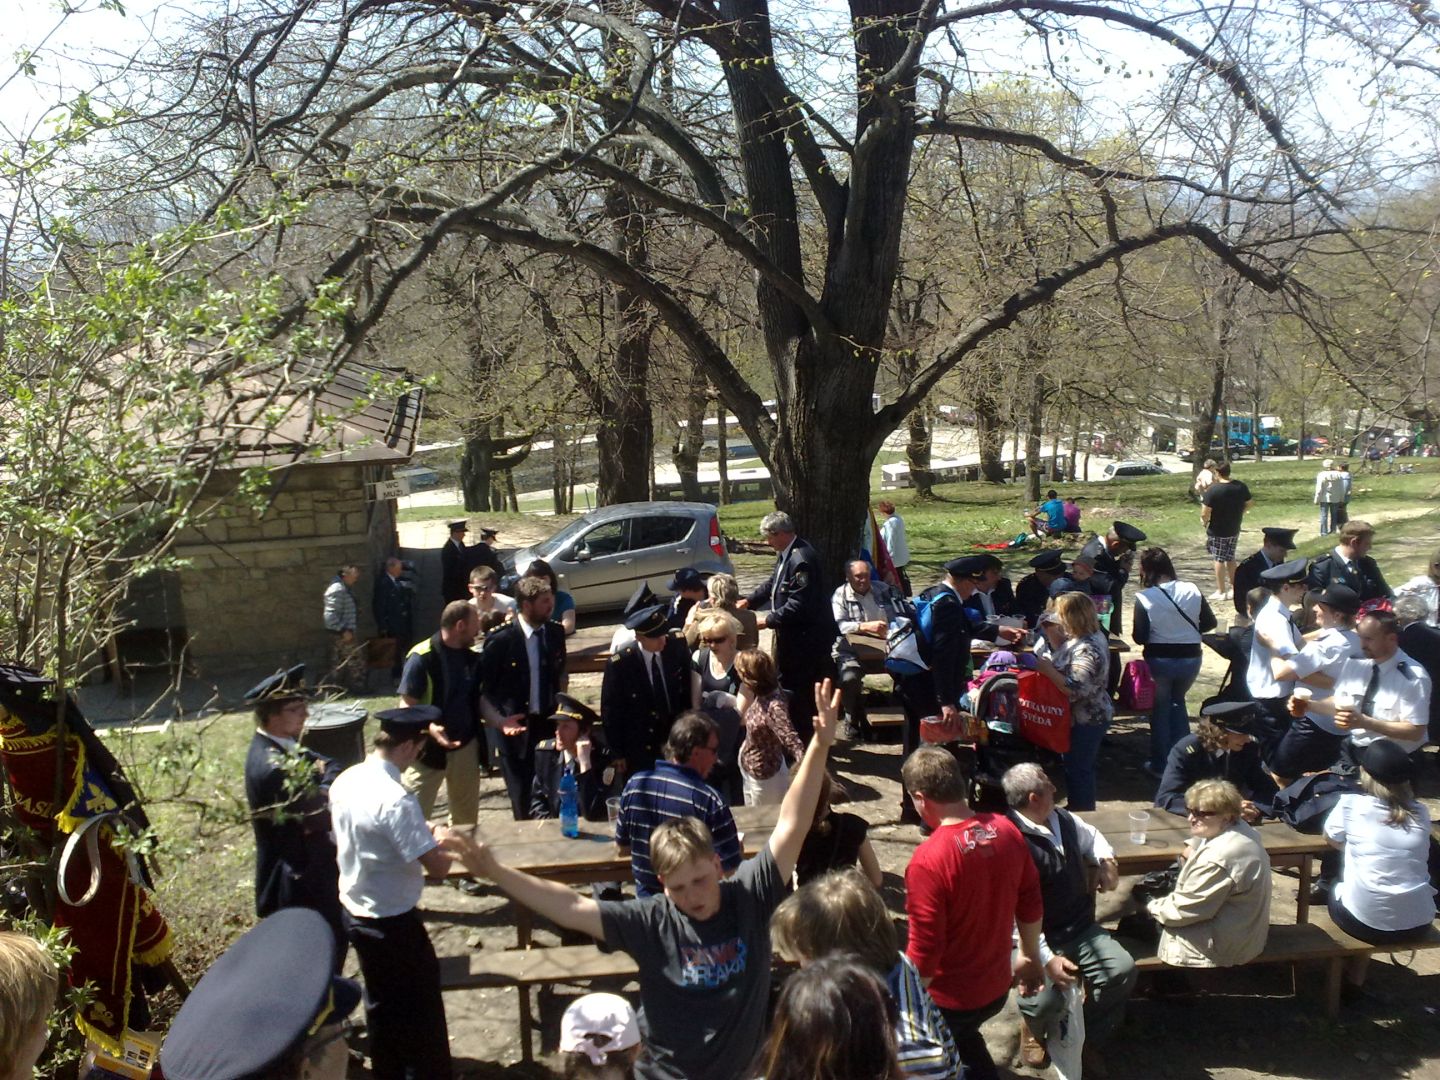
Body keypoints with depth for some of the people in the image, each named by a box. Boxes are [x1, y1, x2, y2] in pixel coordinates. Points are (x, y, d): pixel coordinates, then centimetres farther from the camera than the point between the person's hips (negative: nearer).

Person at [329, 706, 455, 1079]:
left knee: (382, 1002, 25)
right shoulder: (395, 799, -29)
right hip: (393, 920, -8)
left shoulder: (344, 781, -4)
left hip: (355, 913, 8)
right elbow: (437, 867, -27)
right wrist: (442, 840, -6)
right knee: (422, 1006, 11)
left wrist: (420, 831, 10)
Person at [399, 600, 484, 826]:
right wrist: (430, 728, -33)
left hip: (466, 746, 6)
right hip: (427, 748, -6)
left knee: (467, 817, 17)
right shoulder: (422, 657, -16)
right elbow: (407, 706, -16)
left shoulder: (471, 658, 3)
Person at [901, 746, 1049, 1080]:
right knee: (967, 1043, 31)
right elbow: (1031, 906, 3)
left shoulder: (928, 861, -30)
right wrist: (1030, 958, 20)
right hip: (997, 987, 6)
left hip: (948, 1001, -6)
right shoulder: (1006, 830, -10)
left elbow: (924, 952, -24)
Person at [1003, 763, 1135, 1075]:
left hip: (1082, 930, 7)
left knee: (1123, 970, -14)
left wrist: (1106, 859, 8)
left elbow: (1092, 835, 30)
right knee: (1047, 998, -28)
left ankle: (1089, 1041, 12)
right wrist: (1047, 959, -32)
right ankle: (1033, 1029, 13)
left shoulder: (1063, 819, 5)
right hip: (1040, 940, -7)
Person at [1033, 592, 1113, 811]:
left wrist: (1047, 669, -29)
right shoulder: (1088, 637, 3)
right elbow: (1063, 659, 18)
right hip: (1086, 718, 10)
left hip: (1085, 721, -10)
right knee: (1078, 768, 24)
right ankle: (1076, 808, 39)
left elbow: (1076, 689, -34)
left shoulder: (1088, 649, -29)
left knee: (1078, 771, 5)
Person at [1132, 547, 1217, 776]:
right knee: (1177, 702, 27)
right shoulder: (1192, 591, -6)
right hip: (1190, 659, 3)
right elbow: (1210, 622, 1)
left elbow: (1139, 637, -15)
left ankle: (1160, 765, 24)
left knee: (1160, 709, 16)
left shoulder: (1144, 598, -17)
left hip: (1159, 660, -3)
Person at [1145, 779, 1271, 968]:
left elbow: (1184, 909, -24)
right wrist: (1192, 846, 6)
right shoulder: (1239, 829, -2)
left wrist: (1152, 907, -8)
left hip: (1224, 945, -10)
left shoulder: (1217, 859, -32)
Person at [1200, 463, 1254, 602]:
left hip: (1217, 531, -5)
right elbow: (1250, 503, 9)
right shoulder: (1241, 486, -4)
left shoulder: (1213, 490, -21)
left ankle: (1221, 591, 11)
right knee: (1230, 558, 20)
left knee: (1219, 560, 5)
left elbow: (1205, 513, -22)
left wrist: (1205, 521, -1)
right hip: (1234, 530, 5)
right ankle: (1233, 585, 28)